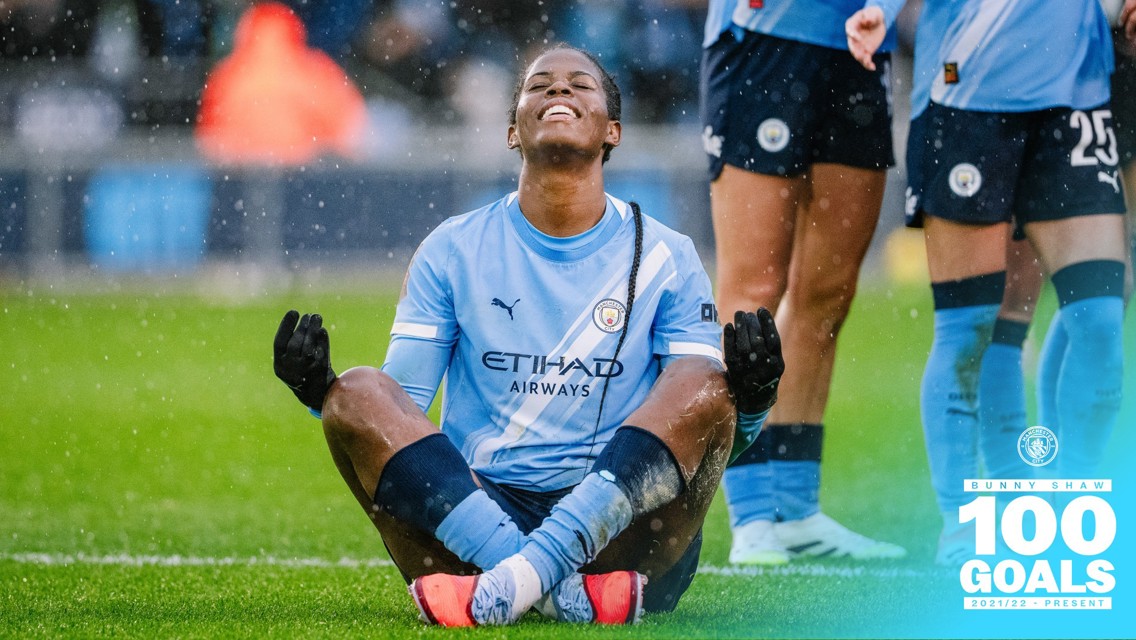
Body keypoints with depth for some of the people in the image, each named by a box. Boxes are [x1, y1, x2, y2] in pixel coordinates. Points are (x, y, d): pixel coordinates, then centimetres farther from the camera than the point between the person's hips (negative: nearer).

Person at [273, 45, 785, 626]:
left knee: (707, 389, -23)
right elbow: (399, 407, 9)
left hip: (619, 530, -1)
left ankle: (515, 580, -43)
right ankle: (567, 594, -42)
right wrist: (319, 389, -12)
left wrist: (752, 399, -18)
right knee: (358, 393, -21)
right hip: (469, 522, 1)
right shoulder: (453, 250, 12)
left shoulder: (666, 257, 11)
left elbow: (710, 430, 5)